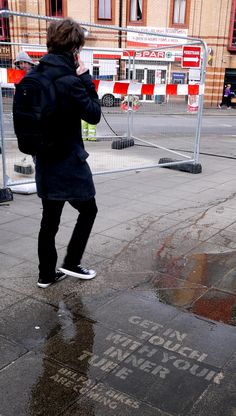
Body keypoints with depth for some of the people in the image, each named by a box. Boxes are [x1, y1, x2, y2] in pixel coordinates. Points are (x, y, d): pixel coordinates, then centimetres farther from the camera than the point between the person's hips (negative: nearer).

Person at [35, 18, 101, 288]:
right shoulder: (69, 81, -20)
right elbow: (94, 115, -10)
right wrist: (86, 78, -6)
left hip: (45, 160, 7)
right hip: (69, 162, -7)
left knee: (49, 220, 14)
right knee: (88, 210, 14)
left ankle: (46, 274, 24)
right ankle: (71, 263, 19)